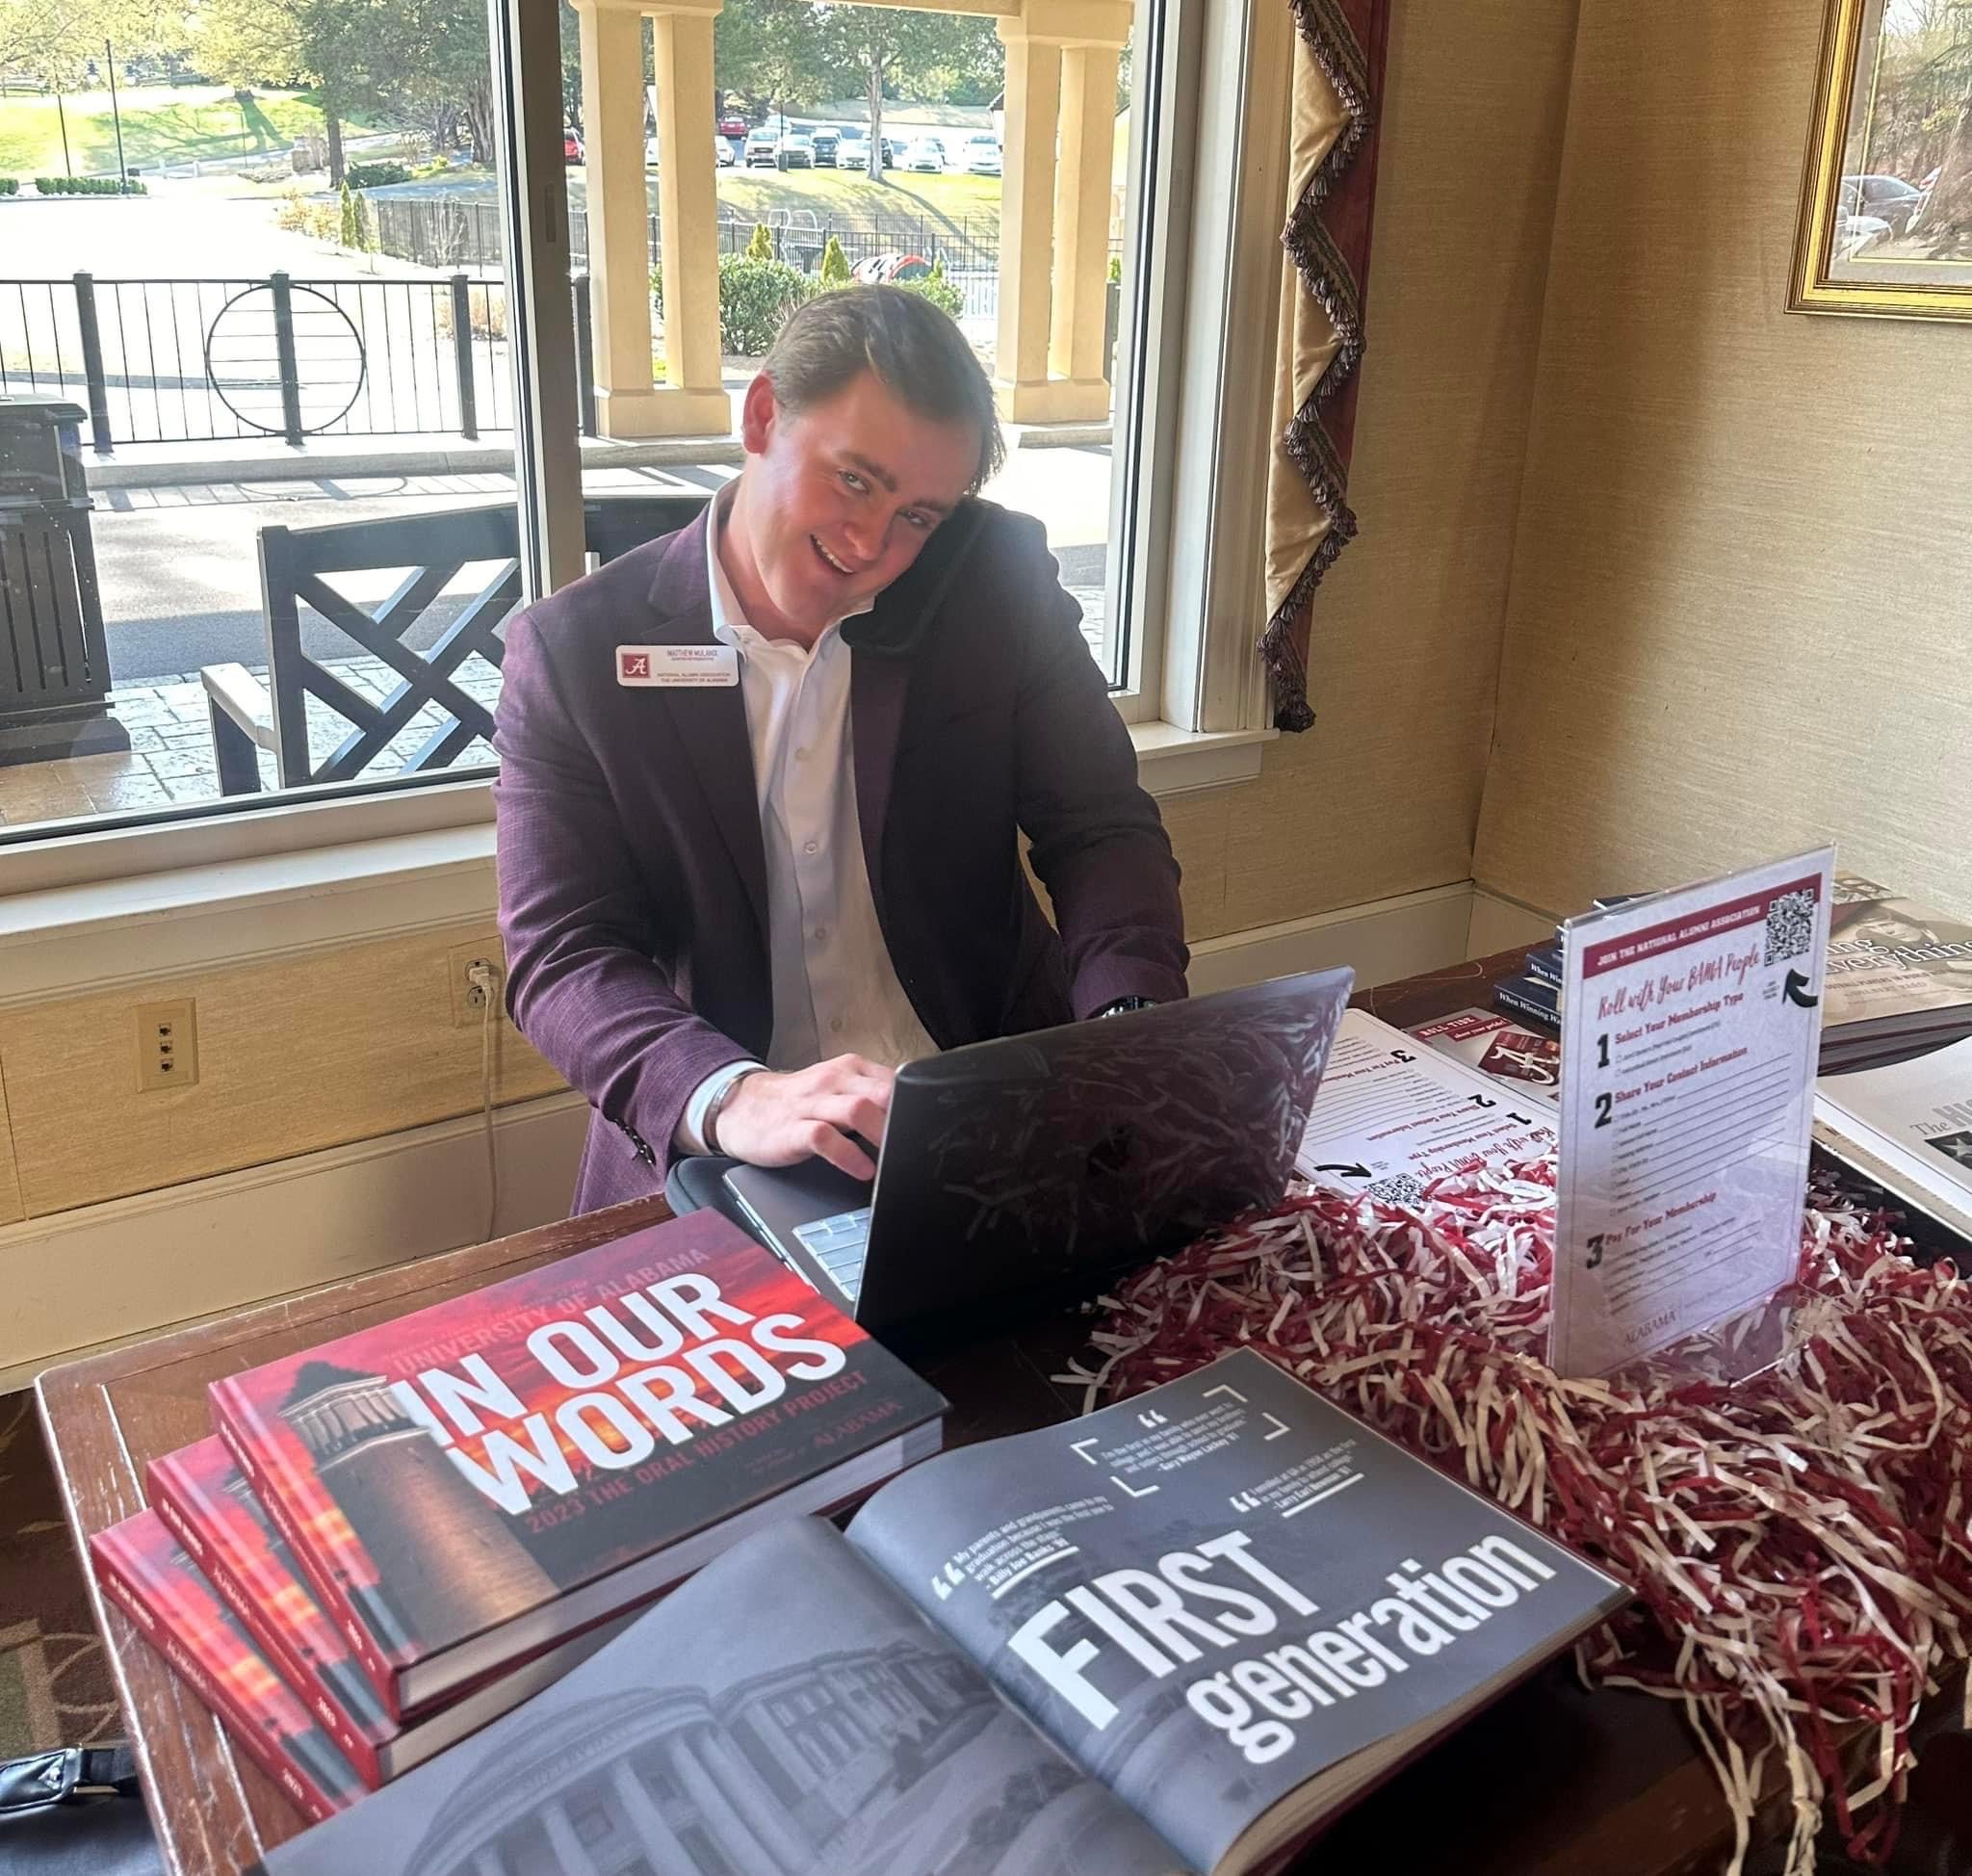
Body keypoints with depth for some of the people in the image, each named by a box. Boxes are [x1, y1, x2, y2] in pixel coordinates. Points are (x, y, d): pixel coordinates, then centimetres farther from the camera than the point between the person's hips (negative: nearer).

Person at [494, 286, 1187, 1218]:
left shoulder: (999, 577, 1)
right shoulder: (573, 651, -4)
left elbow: (1101, 827, 4)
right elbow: (560, 957, -9)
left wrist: (1133, 1031, -16)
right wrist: (730, 1098, -28)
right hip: (705, 1162, -1)